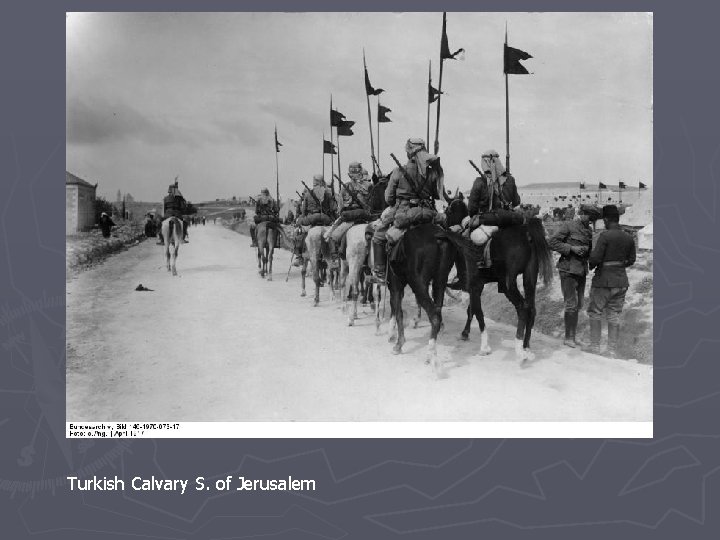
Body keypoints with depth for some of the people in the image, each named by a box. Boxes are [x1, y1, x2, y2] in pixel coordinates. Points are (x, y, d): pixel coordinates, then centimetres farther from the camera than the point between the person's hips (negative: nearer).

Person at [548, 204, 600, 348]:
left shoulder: (588, 230, 13)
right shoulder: (568, 226, -7)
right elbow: (551, 242, -13)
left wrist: (587, 251, -1)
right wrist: (571, 248, -18)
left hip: (581, 270, 7)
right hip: (568, 270, -7)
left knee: (578, 305, 11)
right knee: (571, 304, -7)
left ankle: (573, 337, 20)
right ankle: (567, 338, 4)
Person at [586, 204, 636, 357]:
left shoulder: (605, 235, -16)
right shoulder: (629, 238, 3)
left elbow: (595, 257, -19)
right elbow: (631, 260, 12)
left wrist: (591, 264, 2)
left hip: (604, 280, -5)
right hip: (621, 281, 6)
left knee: (595, 313, 10)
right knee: (614, 316, 11)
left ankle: (595, 347, 12)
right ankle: (612, 351, 14)